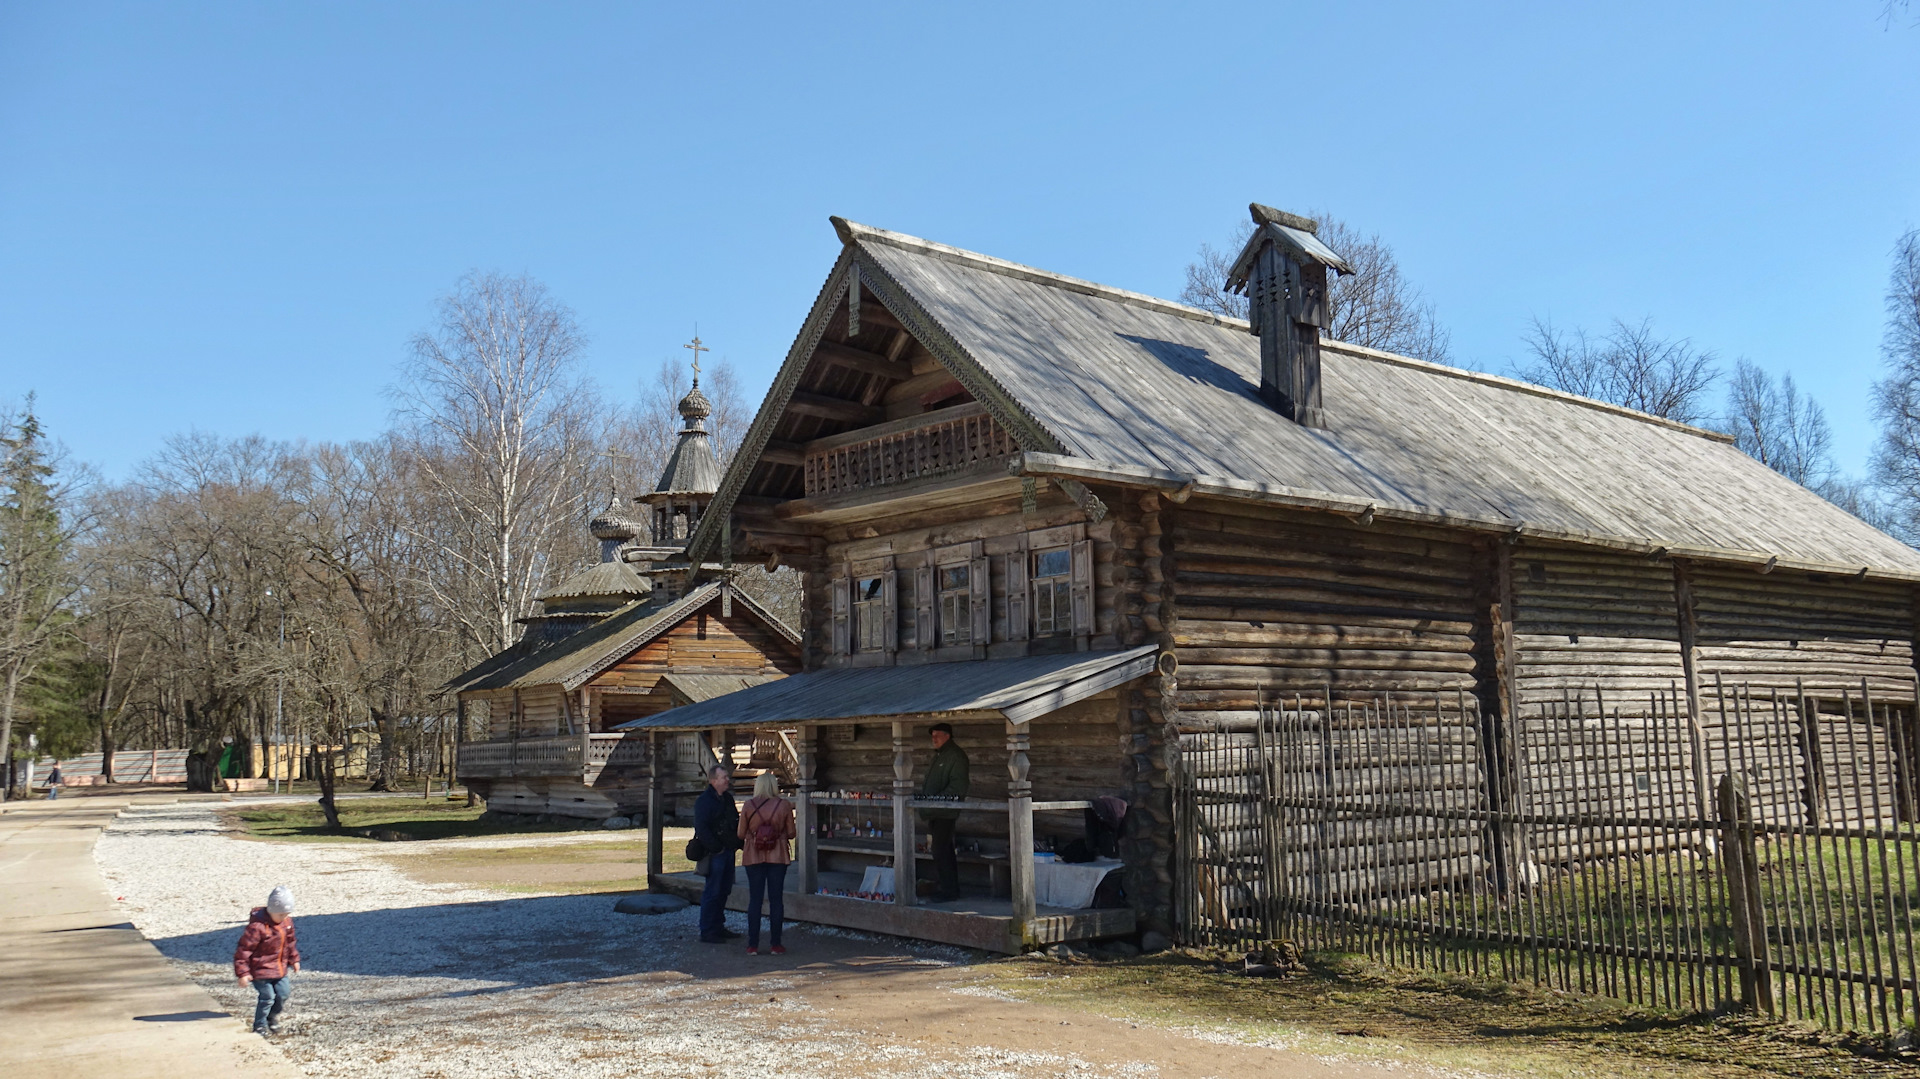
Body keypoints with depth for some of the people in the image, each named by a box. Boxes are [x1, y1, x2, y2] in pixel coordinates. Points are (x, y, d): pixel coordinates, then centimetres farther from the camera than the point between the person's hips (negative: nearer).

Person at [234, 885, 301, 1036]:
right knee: (267, 998, -6)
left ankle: (272, 1018, 35)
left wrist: (294, 959, 20)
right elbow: (244, 949, -21)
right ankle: (260, 1027, 13)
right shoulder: (257, 926, -25)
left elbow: (291, 941, 16)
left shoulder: (287, 921, -1)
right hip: (261, 969, -7)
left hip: (280, 969, 7)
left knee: (283, 993, 9)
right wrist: (242, 973, -20)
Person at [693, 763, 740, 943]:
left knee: (724, 891, 14)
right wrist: (716, 849, -18)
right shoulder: (704, 800, -13)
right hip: (714, 854, -9)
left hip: (728, 852, 9)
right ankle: (707, 932, 1)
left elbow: (736, 823, 22)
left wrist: (738, 843, 8)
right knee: (712, 892, -5)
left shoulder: (727, 798, 14)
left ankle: (718, 927, 24)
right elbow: (701, 828, -19)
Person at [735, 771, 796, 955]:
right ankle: (775, 944, 6)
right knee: (776, 899, 5)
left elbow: (740, 834, 0)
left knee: (754, 899, 5)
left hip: (753, 856, 0)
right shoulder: (784, 805, -4)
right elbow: (791, 833, 0)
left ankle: (753, 945, 6)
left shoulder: (748, 805, -4)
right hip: (777, 856, 0)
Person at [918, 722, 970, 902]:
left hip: (945, 812, -10)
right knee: (944, 851, 13)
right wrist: (923, 795, 12)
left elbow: (957, 786, -19)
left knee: (940, 851, -11)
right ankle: (951, 890, 19)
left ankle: (946, 891, -6)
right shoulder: (938, 755, 20)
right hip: (934, 812, 10)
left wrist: (936, 799, -22)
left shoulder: (956, 756, -10)